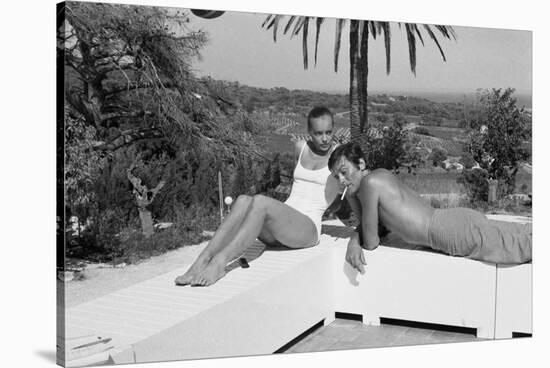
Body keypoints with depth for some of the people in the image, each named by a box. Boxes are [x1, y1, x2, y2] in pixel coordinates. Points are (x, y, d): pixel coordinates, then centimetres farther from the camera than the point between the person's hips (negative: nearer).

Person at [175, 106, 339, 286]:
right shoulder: (300, 148, 18)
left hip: (308, 229, -4)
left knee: (260, 202, -34)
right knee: (243, 201, -29)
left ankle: (220, 262, -42)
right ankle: (201, 261, -41)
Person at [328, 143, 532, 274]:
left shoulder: (370, 183, -13)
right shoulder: (380, 175, 14)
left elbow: (371, 243, -9)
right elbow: (365, 222, 24)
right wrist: (353, 242, 3)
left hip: (459, 231, -9)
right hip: (458, 219, 9)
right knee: (525, 233, 19)